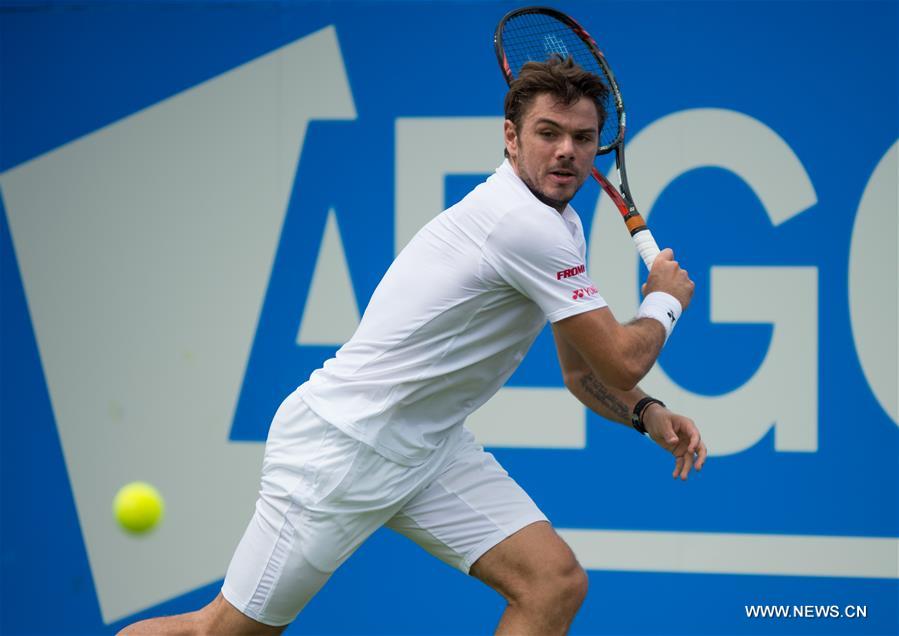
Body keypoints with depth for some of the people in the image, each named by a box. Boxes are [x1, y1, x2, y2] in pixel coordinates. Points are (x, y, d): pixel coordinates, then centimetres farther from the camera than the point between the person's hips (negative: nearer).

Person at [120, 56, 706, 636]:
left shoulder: (560, 225, 8)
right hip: (343, 445, -9)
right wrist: (666, 302, 1)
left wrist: (647, 414, 1)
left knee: (557, 585, -9)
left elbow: (584, 371, 19)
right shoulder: (526, 224, -23)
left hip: (431, 449, 9)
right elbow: (622, 362, -18)